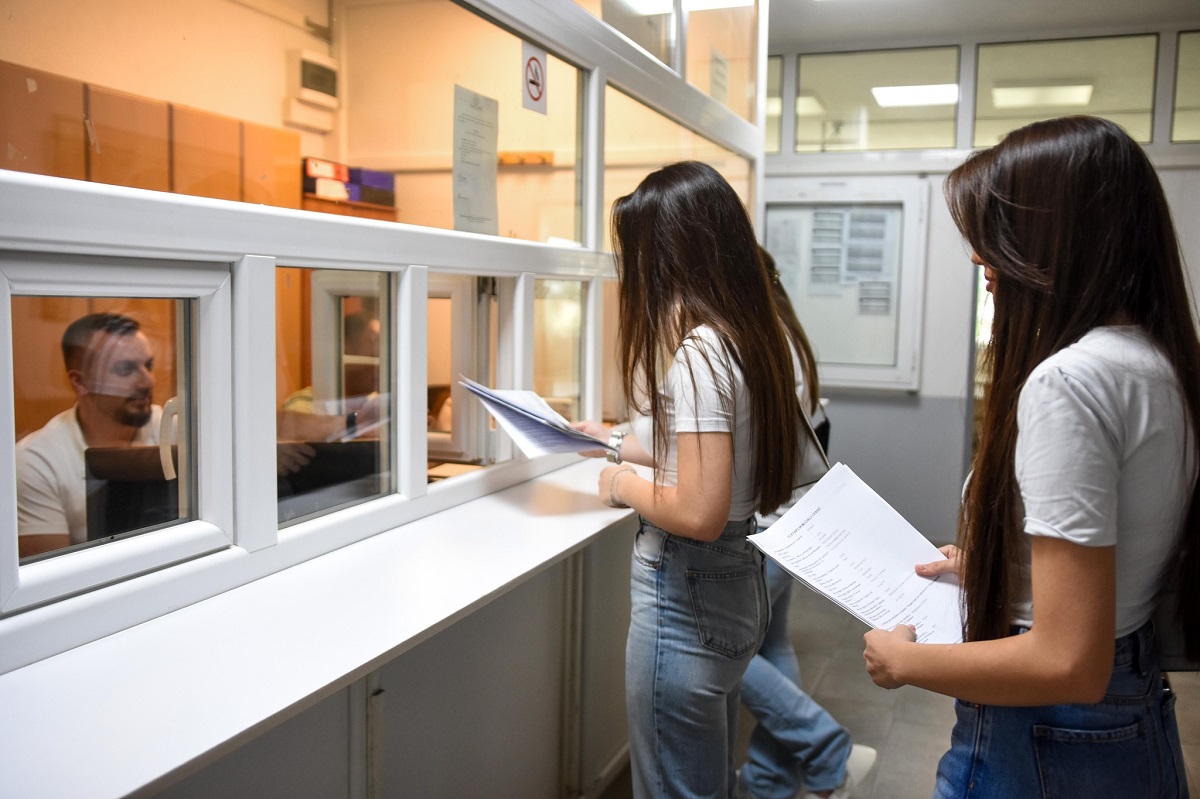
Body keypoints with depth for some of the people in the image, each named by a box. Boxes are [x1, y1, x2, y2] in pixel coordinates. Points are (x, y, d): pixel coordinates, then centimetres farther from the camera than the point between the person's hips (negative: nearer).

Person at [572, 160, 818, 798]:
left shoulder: (697, 353, -23)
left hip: (686, 596, -9)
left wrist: (625, 487, -11)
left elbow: (700, 513, -28)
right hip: (736, 584, 9)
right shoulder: (747, 337, 5)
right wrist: (617, 442, 23)